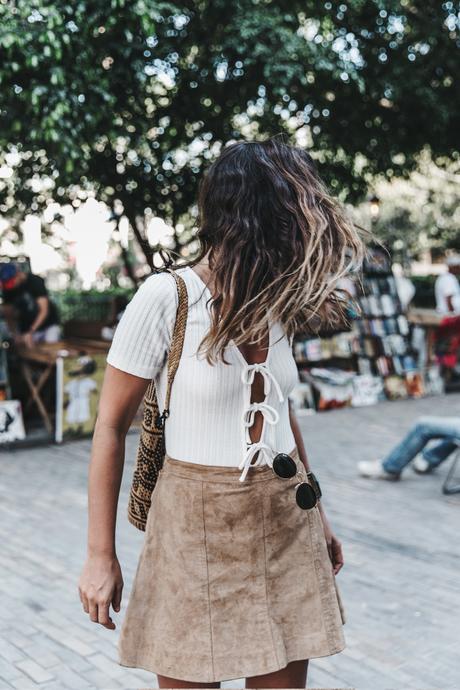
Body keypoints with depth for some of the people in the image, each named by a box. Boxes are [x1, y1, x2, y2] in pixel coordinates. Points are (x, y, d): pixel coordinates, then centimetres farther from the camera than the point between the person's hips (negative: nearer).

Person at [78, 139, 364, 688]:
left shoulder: (277, 302, 5)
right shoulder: (165, 297, -13)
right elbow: (111, 424, -8)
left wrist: (318, 518, 21)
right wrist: (100, 556, -8)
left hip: (286, 523, 5)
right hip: (198, 522, -5)